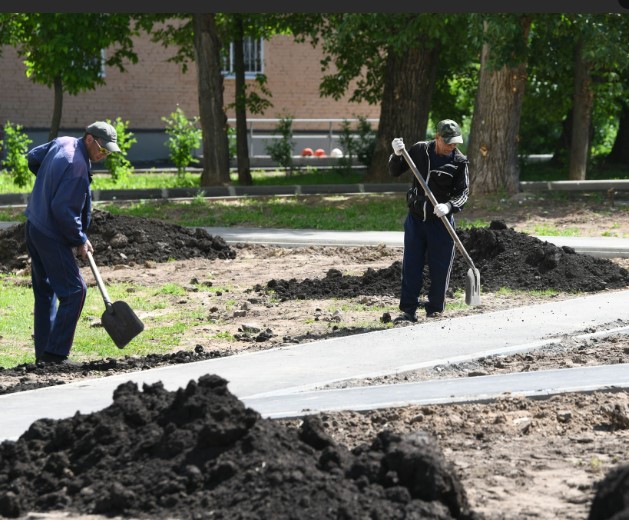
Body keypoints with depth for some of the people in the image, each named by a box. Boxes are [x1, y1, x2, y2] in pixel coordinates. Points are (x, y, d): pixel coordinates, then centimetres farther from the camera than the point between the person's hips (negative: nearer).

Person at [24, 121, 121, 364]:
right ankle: (55, 353, -9)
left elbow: (33, 157, 23)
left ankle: (43, 351, 20)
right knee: (74, 290, -8)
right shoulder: (77, 167, -24)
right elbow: (63, 210, -25)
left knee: (44, 290, 15)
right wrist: (80, 240, -12)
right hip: (51, 235, -11)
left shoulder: (62, 143, 6)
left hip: (34, 226, 11)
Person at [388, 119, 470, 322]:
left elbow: (463, 193, -10)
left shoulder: (459, 161, -7)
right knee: (411, 267, 2)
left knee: (440, 270, 2)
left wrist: (448, 206, -30)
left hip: (441, 221, -2)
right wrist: (397, 155, -12)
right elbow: (395, 172, 8)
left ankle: (435, 311, 14)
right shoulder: (419, 150, 0)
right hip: (416, 218, 2)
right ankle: (409, 310, 6)